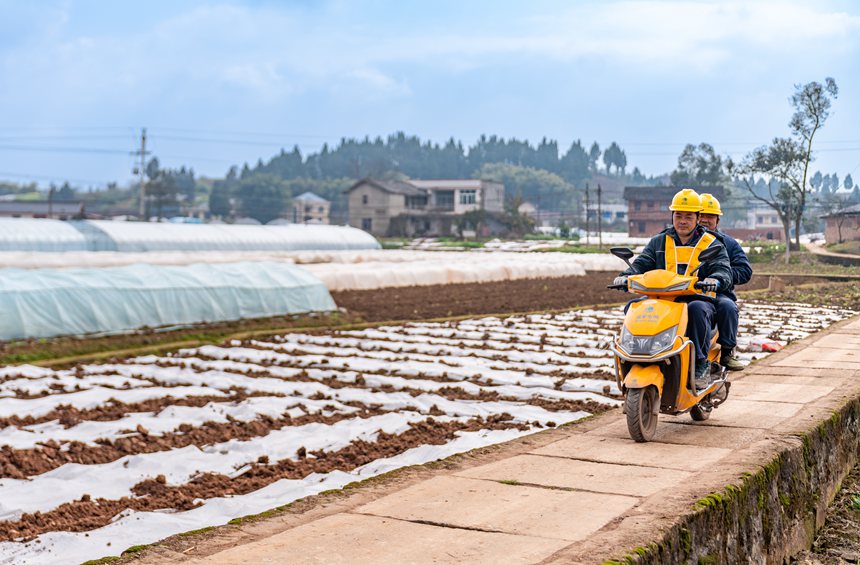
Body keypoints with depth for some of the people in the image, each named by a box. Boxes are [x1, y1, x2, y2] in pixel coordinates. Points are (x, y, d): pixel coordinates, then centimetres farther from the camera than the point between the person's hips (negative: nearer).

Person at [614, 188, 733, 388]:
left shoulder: (713, 244, 12)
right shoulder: (658, 242, 20)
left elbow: (724, 270, -2)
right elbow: (641, 263, 10)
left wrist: (715, 280, -28)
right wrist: (626, 275, -14)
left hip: (699, 298, -2)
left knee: (696, 309, -39)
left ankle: (701, 364, -27)